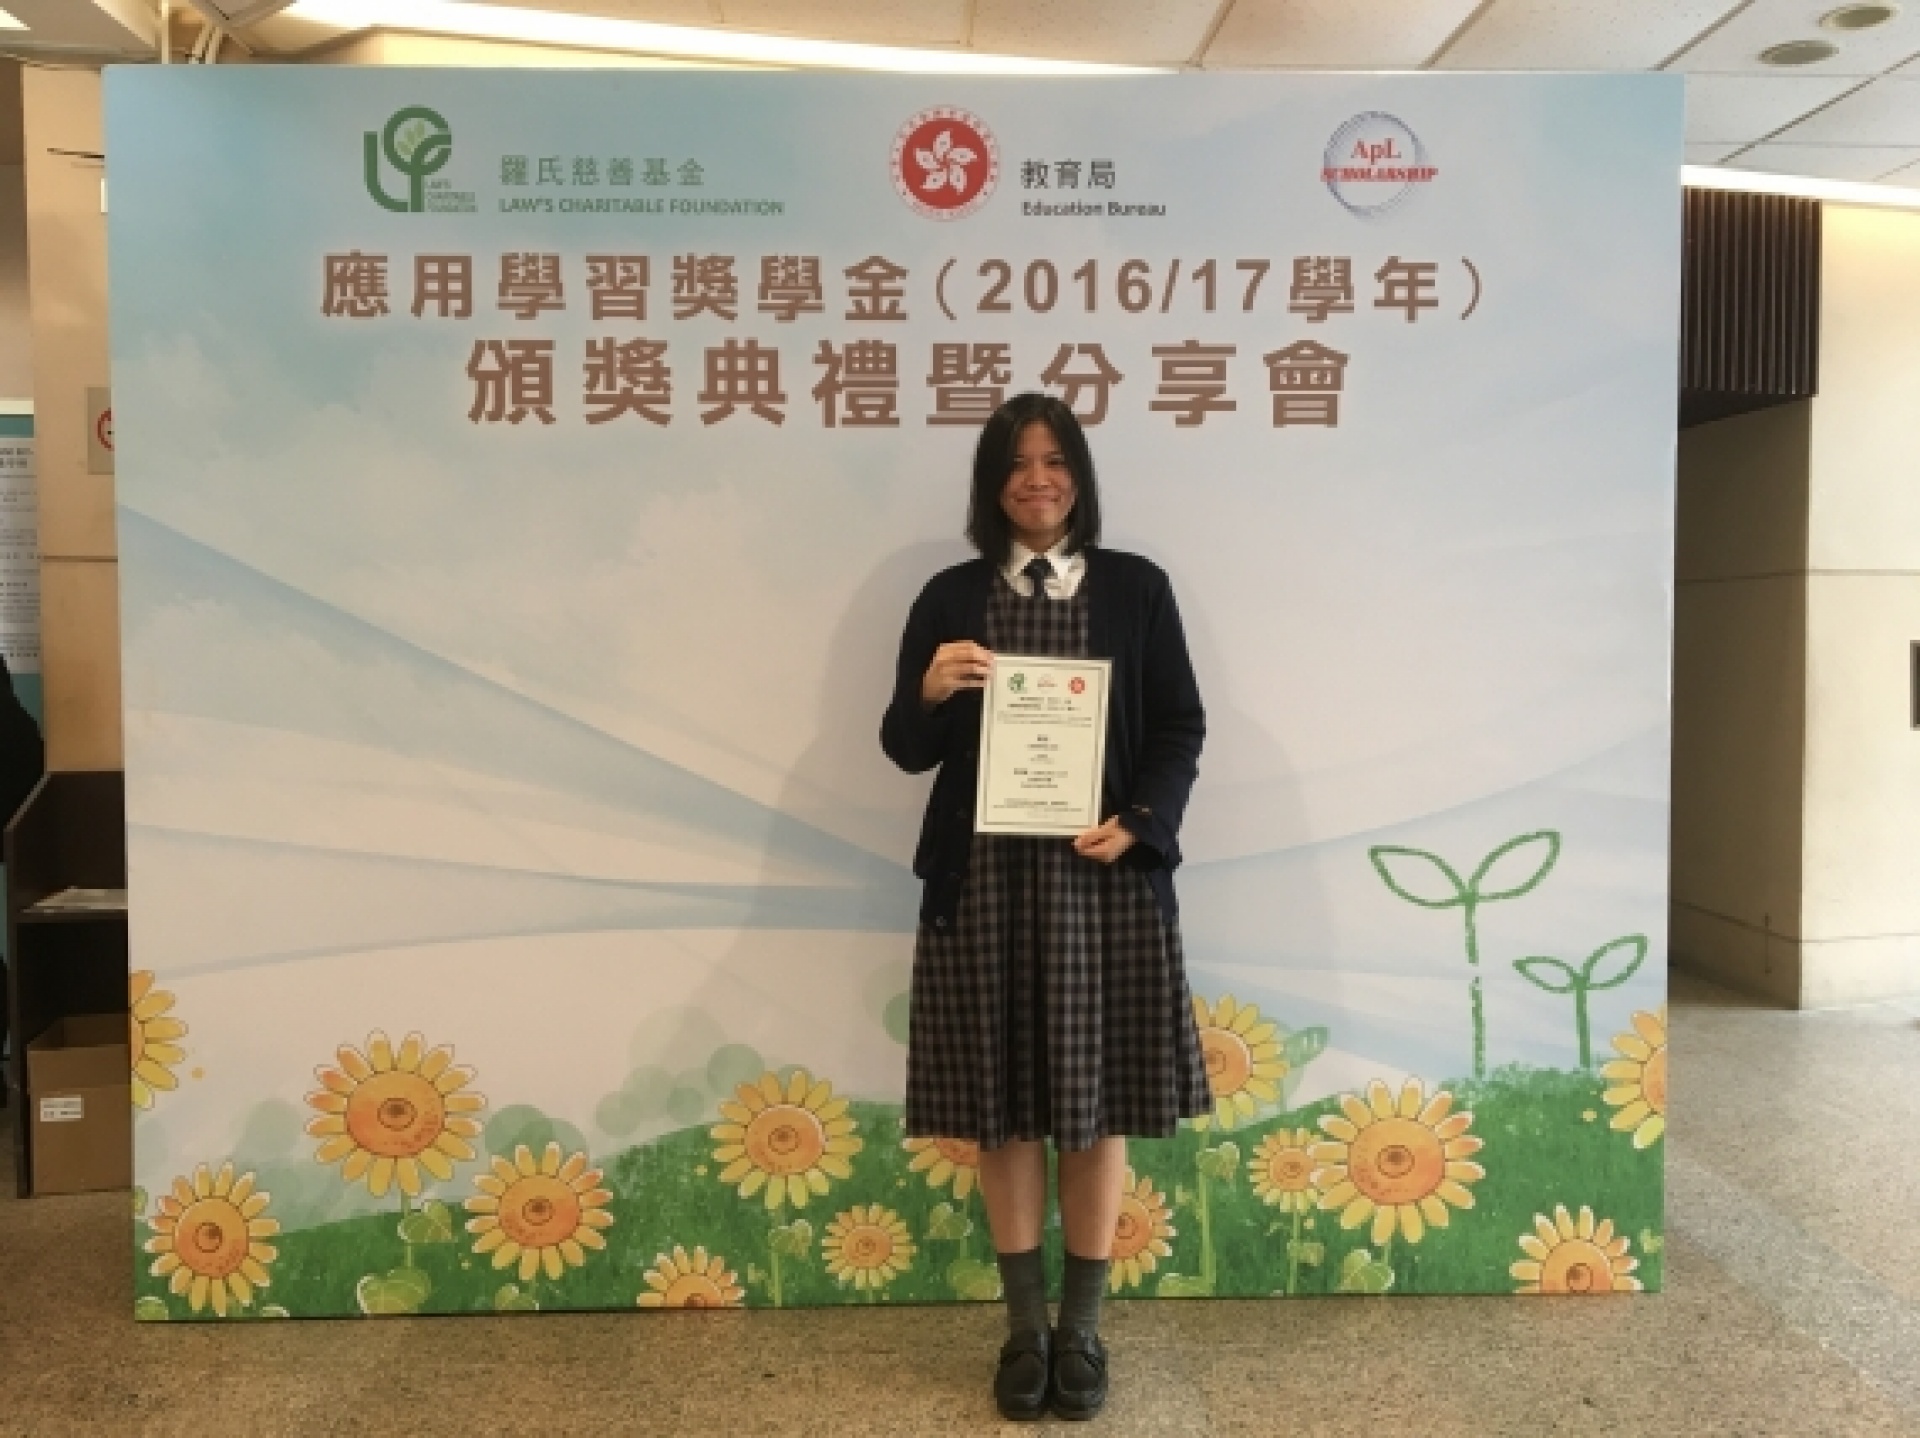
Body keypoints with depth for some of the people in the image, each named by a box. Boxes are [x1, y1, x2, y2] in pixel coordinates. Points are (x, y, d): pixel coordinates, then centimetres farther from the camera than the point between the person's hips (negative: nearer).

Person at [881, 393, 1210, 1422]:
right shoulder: (949, 598, 6)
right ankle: (1026, 1328, 26)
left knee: (1097, 1104, 8)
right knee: (1007, 1107, 8)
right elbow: (907, 749, 4)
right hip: (985, 881, 0)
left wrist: (1136, 822, -12)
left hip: (1107, 878, 0)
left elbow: (1181, 727, 3)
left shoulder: (1136, 588, 5)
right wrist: (931, 691, -17)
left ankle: (1082, 1327, 26)